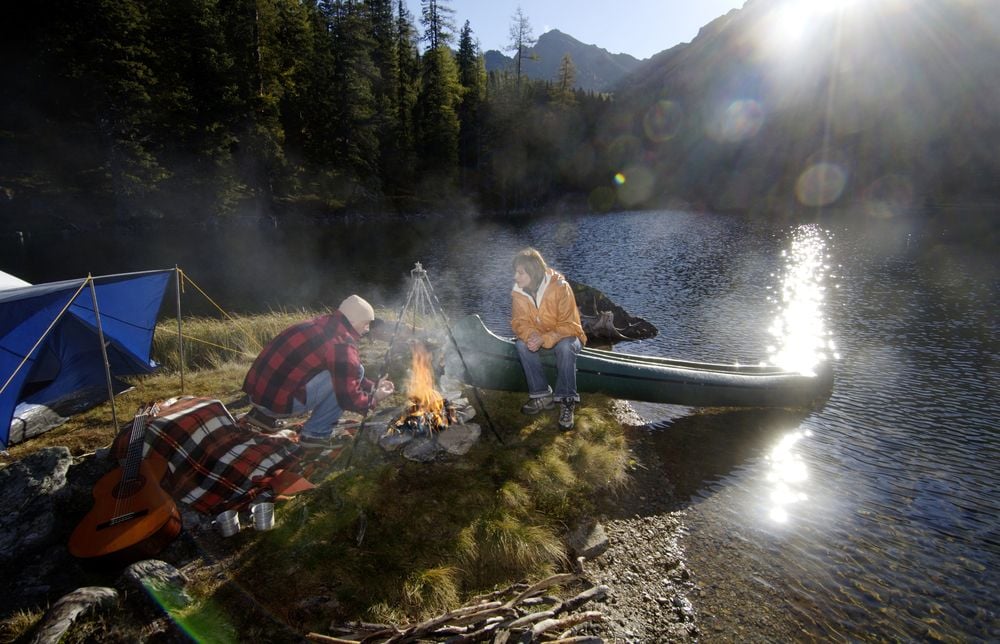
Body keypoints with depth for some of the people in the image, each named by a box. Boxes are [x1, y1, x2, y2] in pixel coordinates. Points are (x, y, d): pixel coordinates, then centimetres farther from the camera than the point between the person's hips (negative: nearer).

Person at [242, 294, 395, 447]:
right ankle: (315, 433, 1)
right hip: (278, 401, -9)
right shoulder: (342, 343, -16)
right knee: (355, 371, -8)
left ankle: (264, 414, 21)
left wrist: (373, 386, 23)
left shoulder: (322, 324, 12)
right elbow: (348, 398, -14)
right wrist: (374, 399, 5)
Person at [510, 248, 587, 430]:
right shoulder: (518, 292, -10)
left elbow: (568, 325, -24)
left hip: (565, 336, -4)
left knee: (565, 347, -37)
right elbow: (519, 321, -7)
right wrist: (530, 335, -31)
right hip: (538, 339, 4)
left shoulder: (560, 287, -24)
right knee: (522, 344, -26)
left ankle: (566, 401, -26)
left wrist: (544, 339, -38)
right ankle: (542, 395, -17)